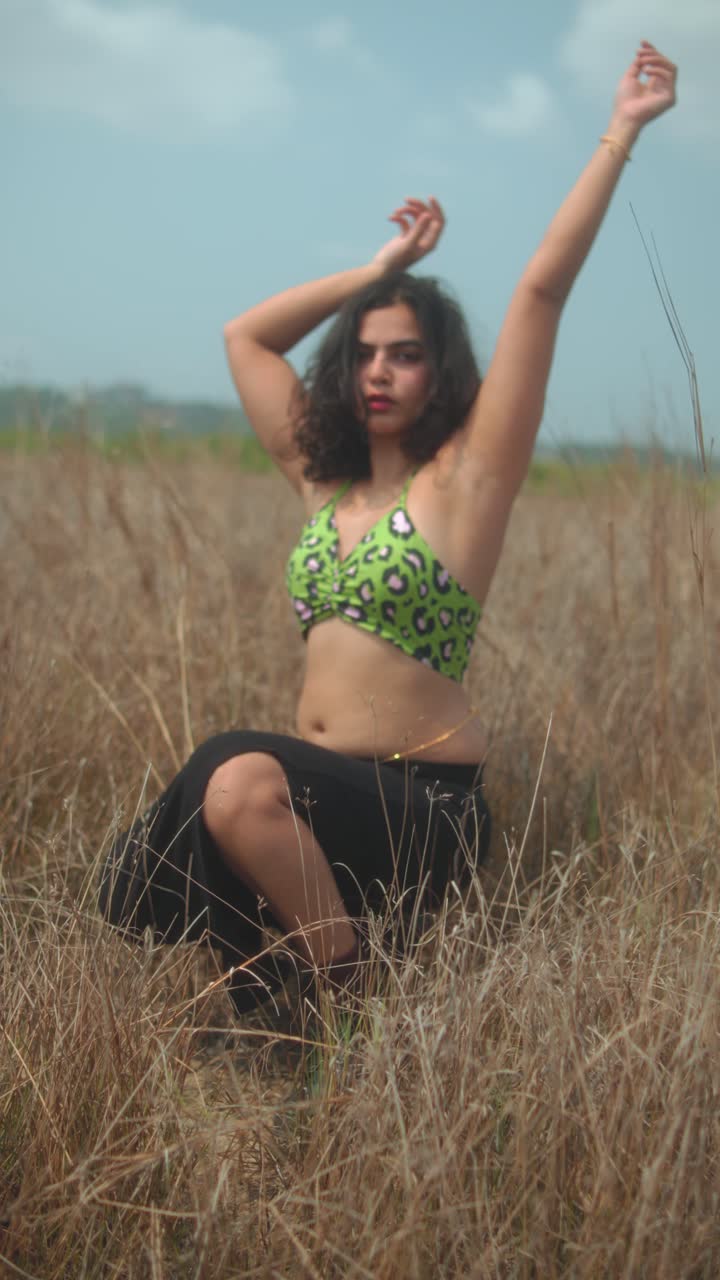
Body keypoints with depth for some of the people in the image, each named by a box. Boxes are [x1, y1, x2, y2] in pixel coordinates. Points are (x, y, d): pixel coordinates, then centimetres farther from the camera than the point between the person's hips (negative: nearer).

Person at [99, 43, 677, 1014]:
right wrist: (383, 268, 18)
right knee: (137, 887, -19)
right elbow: (244, 336, 20)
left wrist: (620, 134, -9)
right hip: (314, 785, 5)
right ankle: (262, 997, 7)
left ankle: (359, 995, -14)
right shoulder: (324, 483, 13)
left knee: (241, 779, -33)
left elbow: (543, 290, -10)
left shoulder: (465, 477, -3)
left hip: (421, 801, -5)